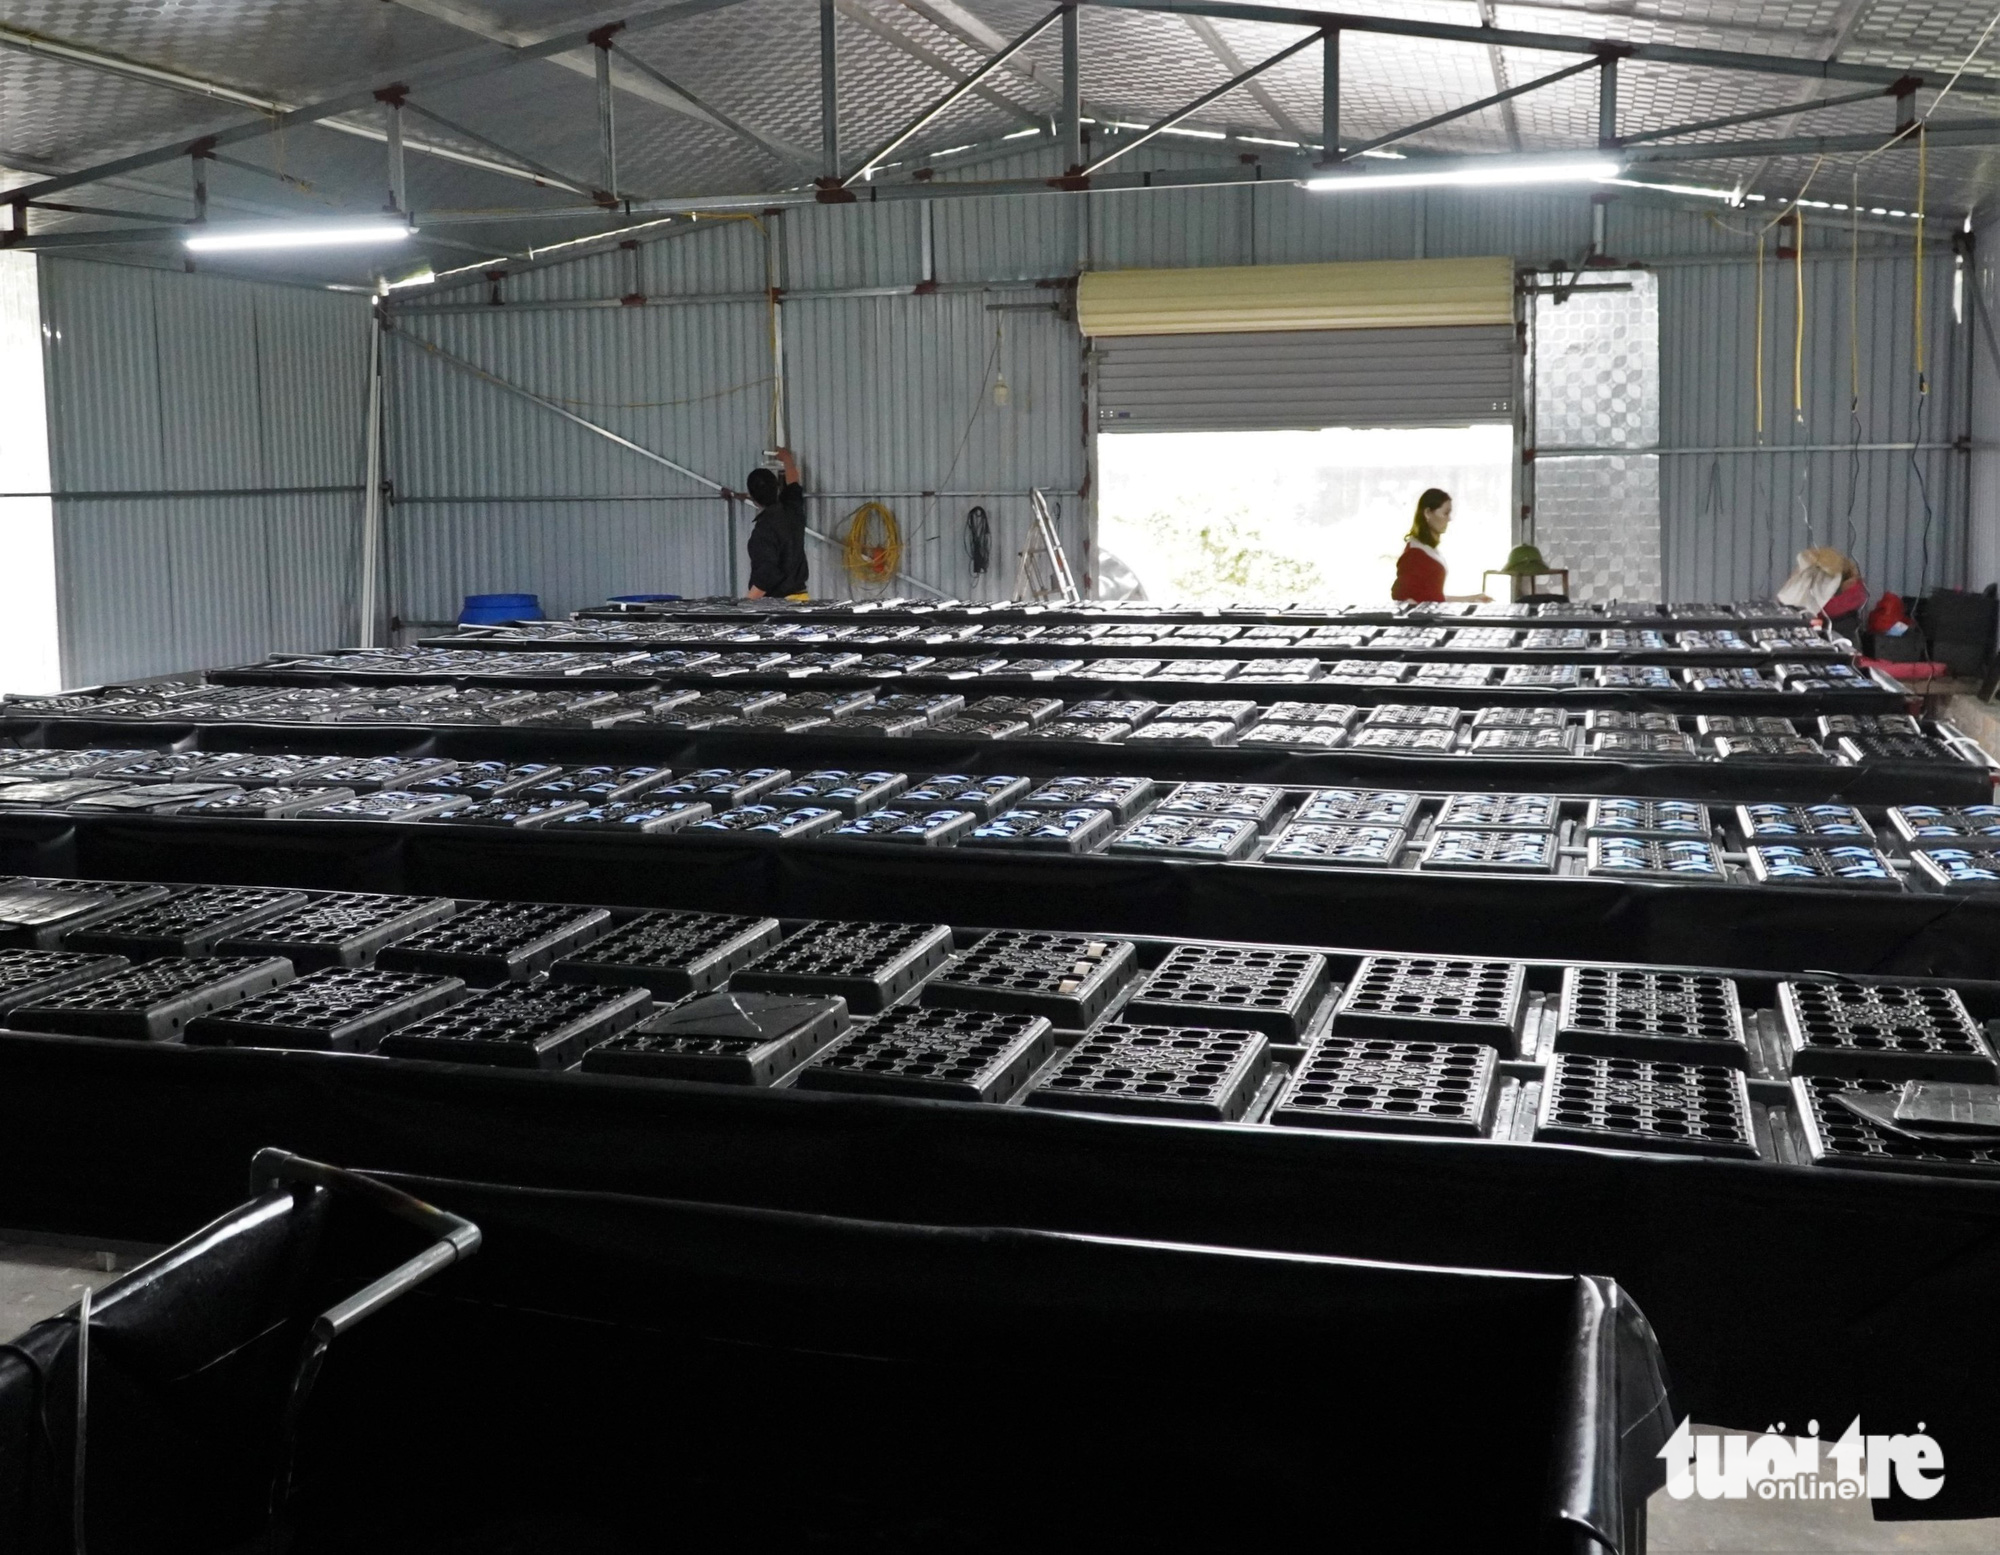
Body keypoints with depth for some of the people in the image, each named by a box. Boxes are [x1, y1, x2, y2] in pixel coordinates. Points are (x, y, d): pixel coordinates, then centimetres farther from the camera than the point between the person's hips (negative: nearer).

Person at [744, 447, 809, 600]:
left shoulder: (764, 528, -17)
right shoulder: (792, 511, 6)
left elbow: (767, 573, -22)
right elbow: (793, 485, 29)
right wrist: (787, 459, 47)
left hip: (775, 601, -8)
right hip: (797, 596, 8)